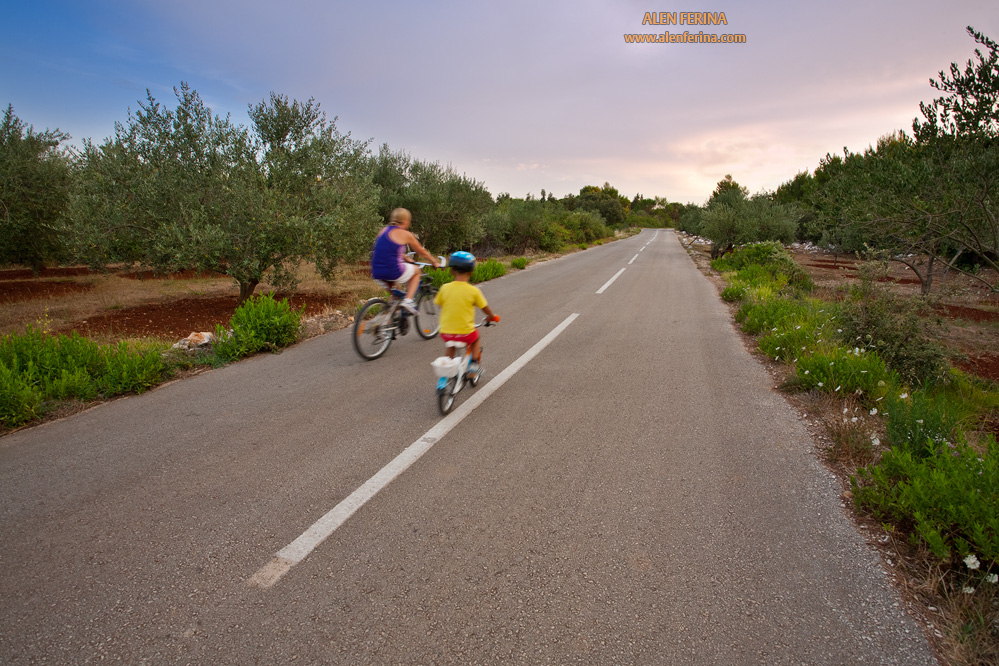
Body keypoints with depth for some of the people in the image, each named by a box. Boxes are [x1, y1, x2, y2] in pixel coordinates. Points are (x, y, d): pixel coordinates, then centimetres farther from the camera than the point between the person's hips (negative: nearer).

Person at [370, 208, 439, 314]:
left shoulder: (383, 231, 15)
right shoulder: (405, 234, -3)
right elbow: (421, 252, 10)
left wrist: (407, 259, 43)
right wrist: (434, 262, 26)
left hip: (376, 273, 7)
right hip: (393, 272, -7)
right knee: (416, 270, 21)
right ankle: (408, 300, 8)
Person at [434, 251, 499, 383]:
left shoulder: (445, 288, -4)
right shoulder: (474, 291, -10)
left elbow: (439, 304, 11)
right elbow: (485, 308, 2)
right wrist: (493, 317, 24)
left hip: (446, 332, 2)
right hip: (465, 332, -2)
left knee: (450, 346, 34)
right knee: (476, 340, 32)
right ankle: (474, 363, 23)